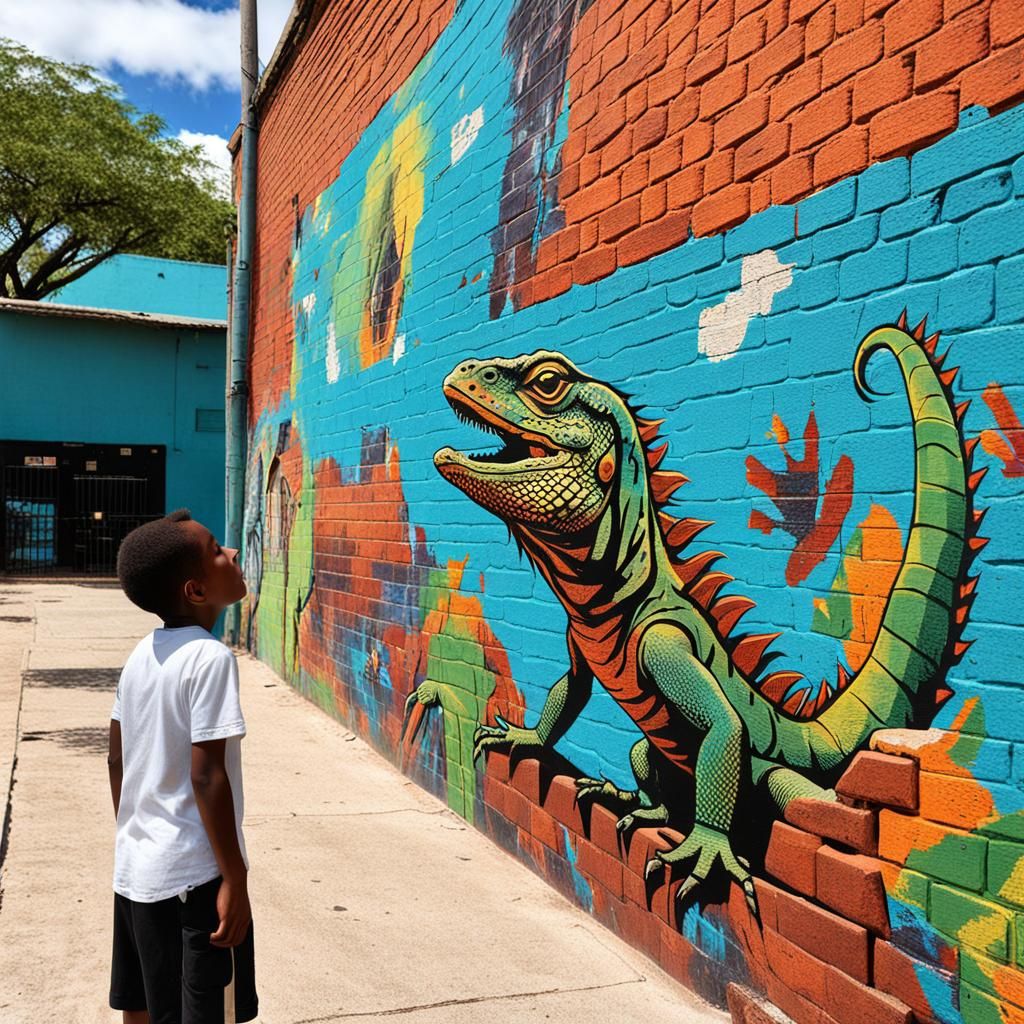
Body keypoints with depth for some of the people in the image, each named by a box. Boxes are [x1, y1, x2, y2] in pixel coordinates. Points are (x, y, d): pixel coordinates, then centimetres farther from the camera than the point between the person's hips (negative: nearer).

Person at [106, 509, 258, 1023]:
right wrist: (235, 880, -16)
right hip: (194, 877, -7)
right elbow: (207, 776, -21)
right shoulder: (209, 657, -19)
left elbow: (117, 761, 11)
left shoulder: (141, 654, 4)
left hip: (135, 870, 8)